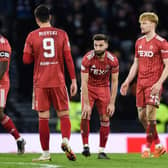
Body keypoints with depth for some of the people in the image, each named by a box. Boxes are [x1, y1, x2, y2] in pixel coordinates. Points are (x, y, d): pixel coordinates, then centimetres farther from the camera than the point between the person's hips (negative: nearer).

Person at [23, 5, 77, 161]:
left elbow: (26, 59, 0)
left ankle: (45, 153, 2)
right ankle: (65, 140, -18)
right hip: (58, 81, 0)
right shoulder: (61, 34, 1)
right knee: (64, 115, 8)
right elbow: (68, 58, -1)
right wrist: (73, 80, 2)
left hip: (40, 83, 0)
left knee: (43, 118, 2)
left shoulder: (32, 36, -1)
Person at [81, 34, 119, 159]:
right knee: (85, 116, -17)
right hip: (89, 88, -1)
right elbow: (84, 82, -23)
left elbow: (114, 82, -11)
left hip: (104, 88, 1)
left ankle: (102, 150, 2)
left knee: (105, 119, -5)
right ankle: (86, 146, -7)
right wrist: (86, 104, -27)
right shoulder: (87, 59, -24)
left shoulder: (112, 60, -19)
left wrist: (112, 103, -14)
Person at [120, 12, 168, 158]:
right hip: (140, 84, 7)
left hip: (153, 84, -7)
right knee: (142, 116, 6)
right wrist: (127, 81, 14)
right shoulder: (139, 42, 13)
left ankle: (148, 147, -6)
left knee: (150, 115, -14)